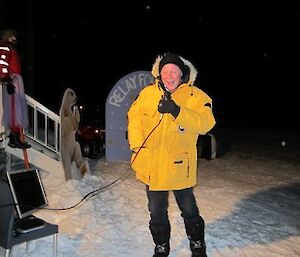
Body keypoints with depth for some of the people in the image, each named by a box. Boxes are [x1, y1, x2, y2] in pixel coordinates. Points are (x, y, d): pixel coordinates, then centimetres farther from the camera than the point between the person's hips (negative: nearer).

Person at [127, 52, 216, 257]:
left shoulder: (197, 96, -10)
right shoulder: (147, 93, -2)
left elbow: (206, 123, -24)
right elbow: (134, 116, 6)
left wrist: (177, 111, -35)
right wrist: (136, 145, -5)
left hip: (179, 165, -2)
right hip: (152, 165, 3)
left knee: (188, 209, 17)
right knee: (156, 211, 18)